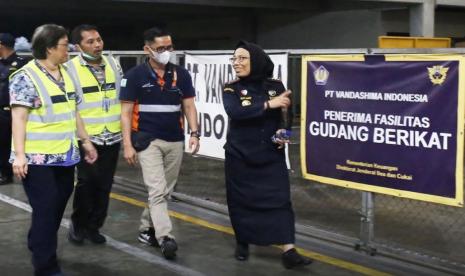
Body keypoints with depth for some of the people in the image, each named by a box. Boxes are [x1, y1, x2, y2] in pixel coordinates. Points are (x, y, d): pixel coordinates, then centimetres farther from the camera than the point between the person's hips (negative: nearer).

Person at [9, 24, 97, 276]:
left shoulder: (65, 74, 12)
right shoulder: (26, 77, -11)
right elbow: (18, 117, -15)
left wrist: (86, 141, 19)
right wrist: (19, 155, -21)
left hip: (65, 156, 7)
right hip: (38, 159, -7)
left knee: (57, 208, 14)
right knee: (46, 211, -2)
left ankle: (38, 246, 35)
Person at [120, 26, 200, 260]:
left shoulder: (181, 74, 3)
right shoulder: (135, 75, -6)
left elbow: (189, 106, 7)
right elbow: (126, 112, -5)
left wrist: (194, 133, -6)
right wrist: (127, 144, -11)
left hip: (175, 141, 4)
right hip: (148, 140, -4)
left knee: (165, 191, 11)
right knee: (157, 190, -13)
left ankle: (145, 227, 27)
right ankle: (165, 238, -18)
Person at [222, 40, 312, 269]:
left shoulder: (275, 86, 0)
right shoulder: (231, 89, -4)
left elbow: (283, 115, 9)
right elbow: (234, 112, -25)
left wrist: (282, 133, -12)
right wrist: (268, 104, -28)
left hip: (271, 156, 0)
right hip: (240, 156, 0)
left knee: (280, 199, -7)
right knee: (241, 201, 8)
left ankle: (289, 252, -8)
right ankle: (242, 244, 29)